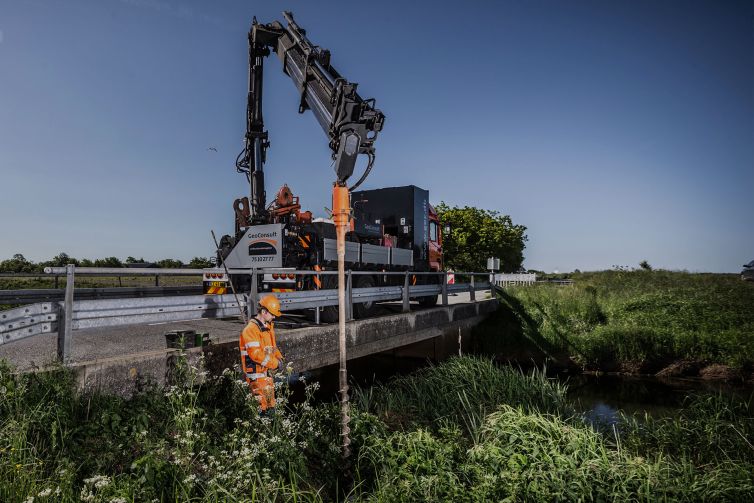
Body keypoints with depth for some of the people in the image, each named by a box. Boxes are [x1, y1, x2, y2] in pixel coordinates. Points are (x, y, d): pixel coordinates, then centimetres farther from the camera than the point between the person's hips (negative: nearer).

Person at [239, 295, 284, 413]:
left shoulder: (268, 326, 11)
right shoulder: (251, 329, -19)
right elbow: (255, 354, -26)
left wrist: (279, 357, 4)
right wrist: (275, 363, -20)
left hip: (267, 371, 9)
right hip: (256, 373, -9)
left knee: (271, 402, 17)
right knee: (262, 404, -7)